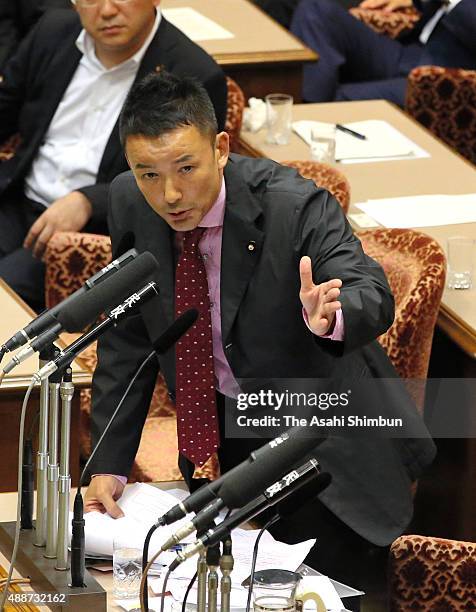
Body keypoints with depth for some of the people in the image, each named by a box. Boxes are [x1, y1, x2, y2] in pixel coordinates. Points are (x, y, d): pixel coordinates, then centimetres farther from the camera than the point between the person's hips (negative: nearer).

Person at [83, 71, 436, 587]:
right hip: (218, 437, 4)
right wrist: (109, 464, -3)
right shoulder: (130, 205, -9)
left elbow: (373, 296, -33)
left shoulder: (296, 205, -24)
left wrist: (331, 316, -58)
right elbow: (126, 339, 0)